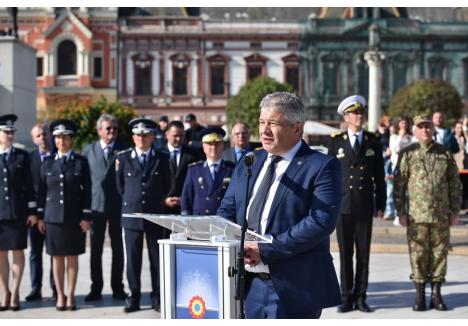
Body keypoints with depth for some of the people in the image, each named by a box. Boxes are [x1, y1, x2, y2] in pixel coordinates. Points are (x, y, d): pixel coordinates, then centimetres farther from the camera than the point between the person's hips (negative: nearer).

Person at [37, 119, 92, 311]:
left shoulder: (81, 162, 2)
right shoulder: (47, 163, 8)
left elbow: (87, 191, -1)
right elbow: (42, 190, 8)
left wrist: (86, 216, -6)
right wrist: (40, 216, 4)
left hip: (74, 216, -1)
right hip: (53, 216, 2)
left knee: (72, 257, 4)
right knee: (57, 257, 5)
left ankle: (71, 295, 11)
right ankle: (60, 296, 13)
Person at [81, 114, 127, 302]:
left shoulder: (124, 151, 1)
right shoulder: (88, 150, 8)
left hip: (117, 205, -1)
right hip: (96, 205, 1)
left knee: (118, 249, 6)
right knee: (95, 249, 5)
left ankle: (117, 288, 14)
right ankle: (96, 288, 13)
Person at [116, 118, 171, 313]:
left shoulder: (161, 159, 5)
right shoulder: (123, 158, 5)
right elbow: (119, 184, 14)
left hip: (155, 215, 0)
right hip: (131, 215, 0)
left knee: (157, 258, 3)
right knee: (132, 258, 2)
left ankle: (157, 297, 12)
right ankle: (133, 298, 10)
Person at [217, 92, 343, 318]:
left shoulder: (321, 167, -7)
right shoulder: (248, 164, 14)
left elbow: (322, 221, -18)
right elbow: (226, 211, 15)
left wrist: (266, 249, -21)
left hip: (293, 290, -6)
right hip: (248, 286, 6)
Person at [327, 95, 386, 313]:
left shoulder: (373, 142, 6)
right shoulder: (336, 141, 4)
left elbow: (379, 176, 8)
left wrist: (381, 204, 4)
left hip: (365, 206, 1)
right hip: (342, 205, -1)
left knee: (364, 253, 4)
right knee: (345, 254, 4)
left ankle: (360, 297, 12)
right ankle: (346, 297, 11)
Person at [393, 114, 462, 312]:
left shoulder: (445, 153, 6)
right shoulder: (408, 154, 1)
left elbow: (455, 184, 10)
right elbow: (399, 184, 2)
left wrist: (455, 210, 5)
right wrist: (401, 211, -3)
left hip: (441, 215, 2)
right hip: (417, 215, -2)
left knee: (440, 253, 5)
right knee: (418, 255, 1)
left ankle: (436, 294, 16)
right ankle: (420, 295, 11)